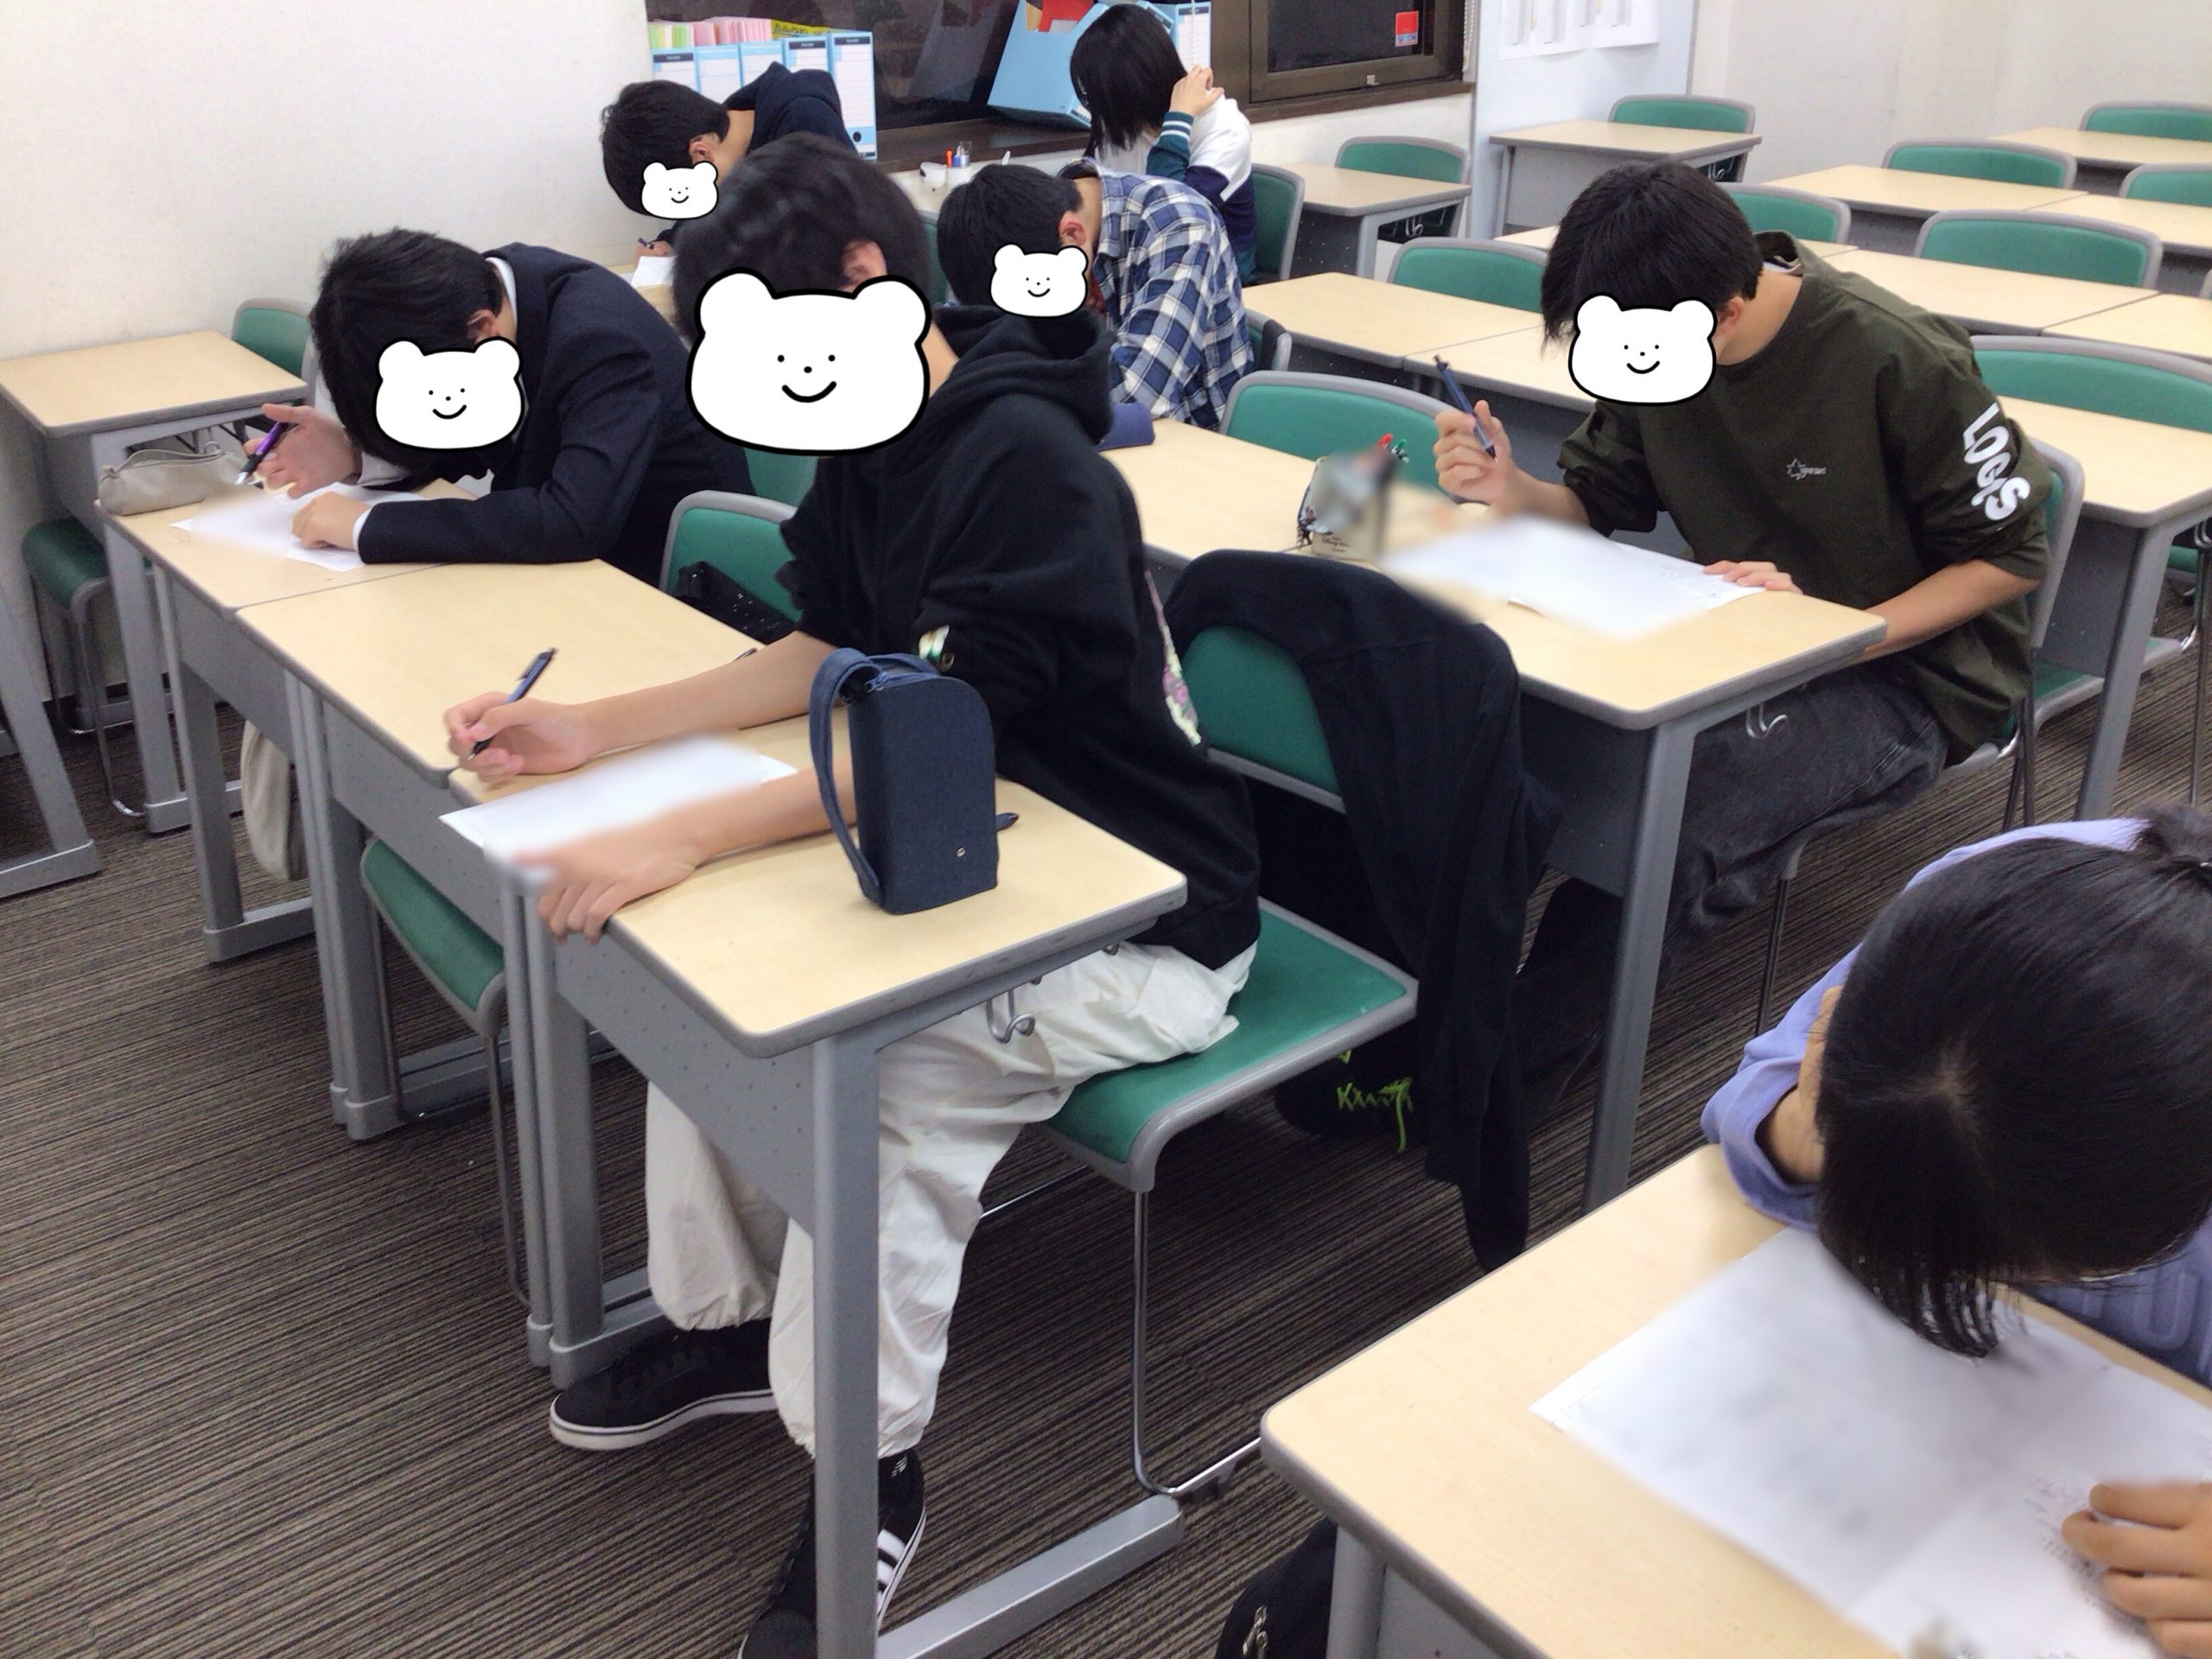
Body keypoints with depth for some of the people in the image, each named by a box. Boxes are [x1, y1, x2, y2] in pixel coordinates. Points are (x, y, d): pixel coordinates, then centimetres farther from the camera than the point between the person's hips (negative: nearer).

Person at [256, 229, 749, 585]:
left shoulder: (600, 343, -31)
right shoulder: (481, 286, -8)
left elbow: (573, 523, -42)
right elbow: (468, 441, 6)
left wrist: (368, 525, -36)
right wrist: (356, 454, -15)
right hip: (570, 565, 7)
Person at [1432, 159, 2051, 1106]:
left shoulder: (1898, 362, -20)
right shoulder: (1655, 342, -5)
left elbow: (2010, 556, -11)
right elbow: (1603, 504, 6)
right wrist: (1515, 494, -17)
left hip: (1902, 667, -5)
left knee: (1687, 796, -34)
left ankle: (1513, 1072, -19)